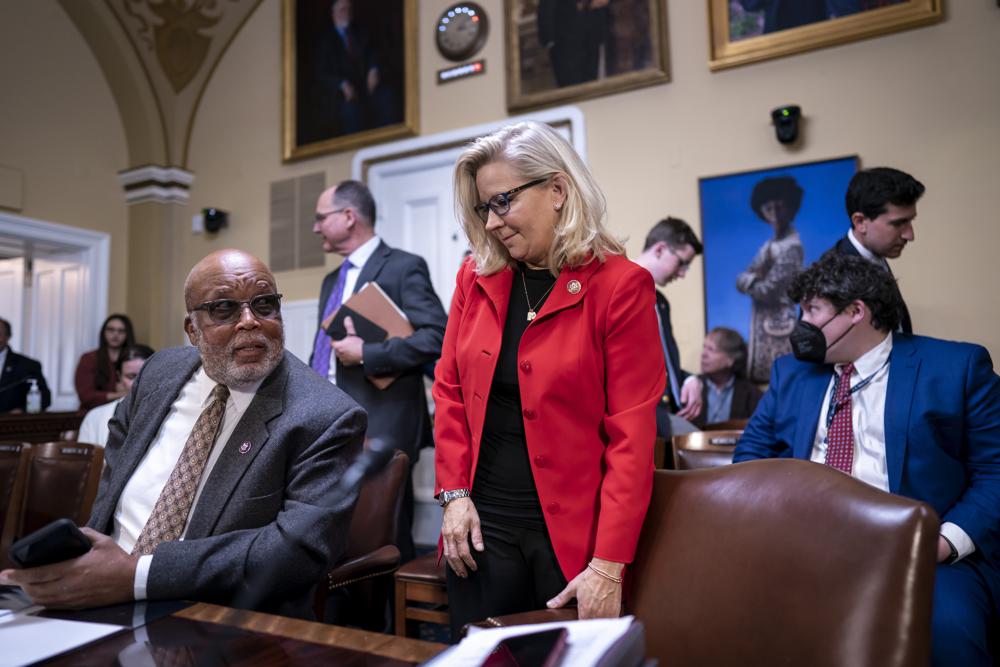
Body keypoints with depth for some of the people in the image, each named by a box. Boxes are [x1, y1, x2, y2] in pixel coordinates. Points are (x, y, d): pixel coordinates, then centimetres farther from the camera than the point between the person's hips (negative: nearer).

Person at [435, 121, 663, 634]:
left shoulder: (619, 286, -11)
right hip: (483, 524, 4)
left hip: (572, 532, -3)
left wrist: (609, 565, -16)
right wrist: (455, 493, -2)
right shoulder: (476, 277, 4)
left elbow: (631, 434, -13)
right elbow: (449, 390, 8)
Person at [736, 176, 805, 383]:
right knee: (760, 379, 12)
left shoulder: (791, 247, -13)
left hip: (778, 323, -9)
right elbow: (741, 280, 10)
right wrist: (755, 278, -10)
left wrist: (749, 281, 0)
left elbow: (768, 291, -18)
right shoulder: (769, 245, 14)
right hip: (761, 323, 9)